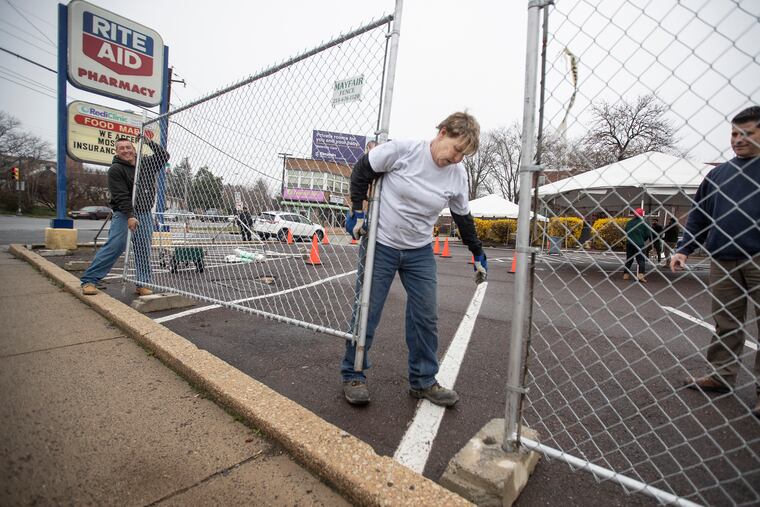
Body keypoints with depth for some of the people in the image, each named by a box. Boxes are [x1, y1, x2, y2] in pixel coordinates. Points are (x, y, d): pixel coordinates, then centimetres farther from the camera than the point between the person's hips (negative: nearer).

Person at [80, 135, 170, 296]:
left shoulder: (146, 164, 11)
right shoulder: (115, 170, -5)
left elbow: (164, 156, 11)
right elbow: (121, 196, -14)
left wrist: (150, 143, -2)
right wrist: (130, 216, -24)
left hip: (145, 215, 4)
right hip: (124, 214, -4)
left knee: (144, 250, 3)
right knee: (114, 246, -11)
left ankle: (142, 284, 8)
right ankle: (89, 280, -1)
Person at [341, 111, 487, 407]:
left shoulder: (458, 175, -2)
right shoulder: (402, 150, -15)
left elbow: (463, 217, 10)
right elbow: (362, 170, -3)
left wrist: (478, 255, 16)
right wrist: (357, 211, -7)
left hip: (420, 253, 4)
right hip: (380, 245, -4)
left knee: (426, 318, 6)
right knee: (367, 314, 2)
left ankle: (423, 381, 25)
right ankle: (353, 376, 23)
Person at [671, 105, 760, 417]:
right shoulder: (718, 174, 12)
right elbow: (698, 216, 12)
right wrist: (683, 249, 2)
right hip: (723, 260, 3)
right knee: (726, 323, 10)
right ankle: (721, 375, 19)